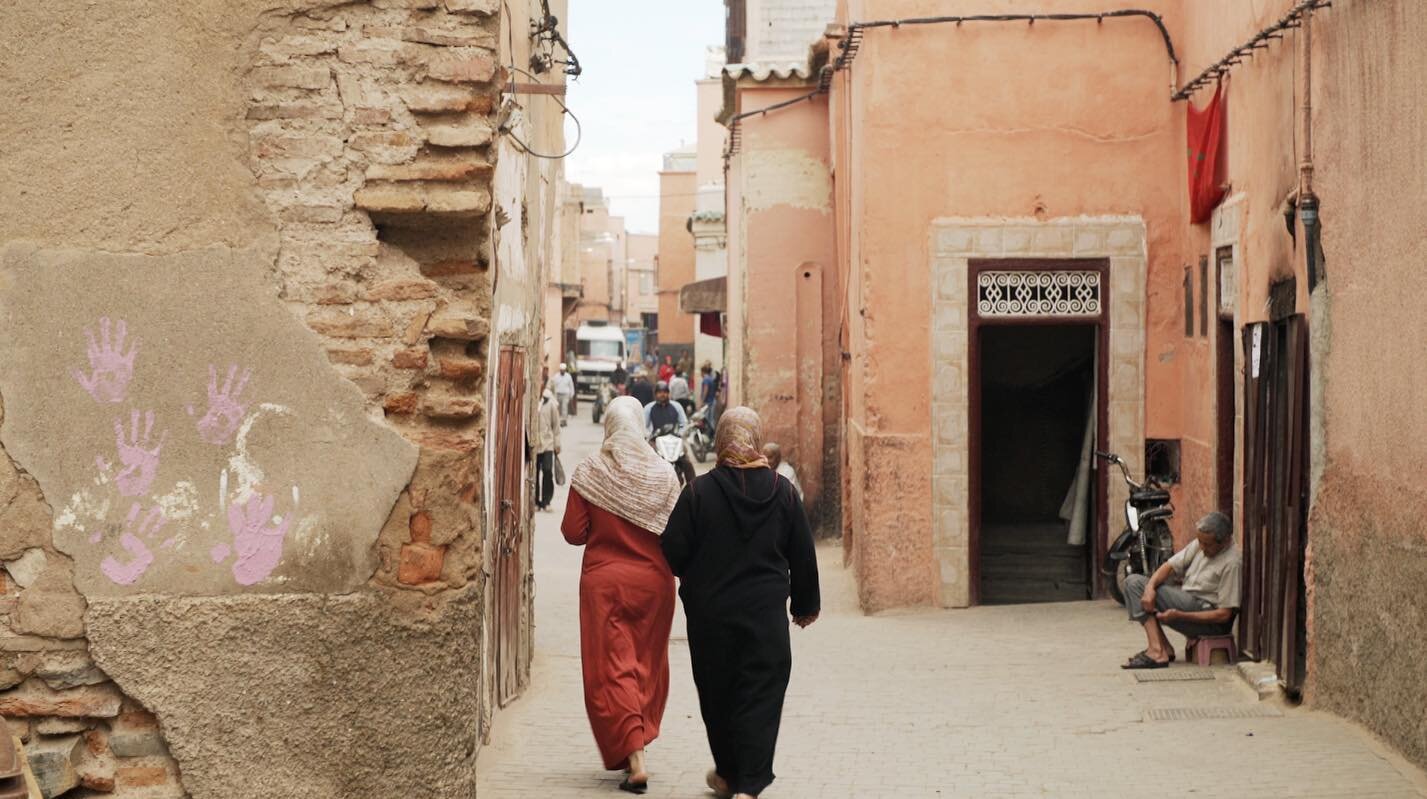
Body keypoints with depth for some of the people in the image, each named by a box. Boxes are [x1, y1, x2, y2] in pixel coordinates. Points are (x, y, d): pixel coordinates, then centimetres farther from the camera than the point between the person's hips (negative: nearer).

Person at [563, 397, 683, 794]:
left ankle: (634, 760, -13)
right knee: (647, 666, 16)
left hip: (603, 581, -2)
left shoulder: (589, 471, -7)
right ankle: (637, 744, 25)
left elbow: (573, 533, -6)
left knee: (611, 670, 0)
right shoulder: (663, 473, -4)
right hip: (653, 581, 2)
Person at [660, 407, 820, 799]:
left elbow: (672, 553, -7)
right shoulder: (783, 492, -2)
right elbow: (803, 556, 5)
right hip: (766, 615, 1)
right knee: (760, 697, 1)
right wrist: (805, 604, 19)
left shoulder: (699, 492, -9)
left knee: (717, 694, 15)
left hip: (710, 614, 0)